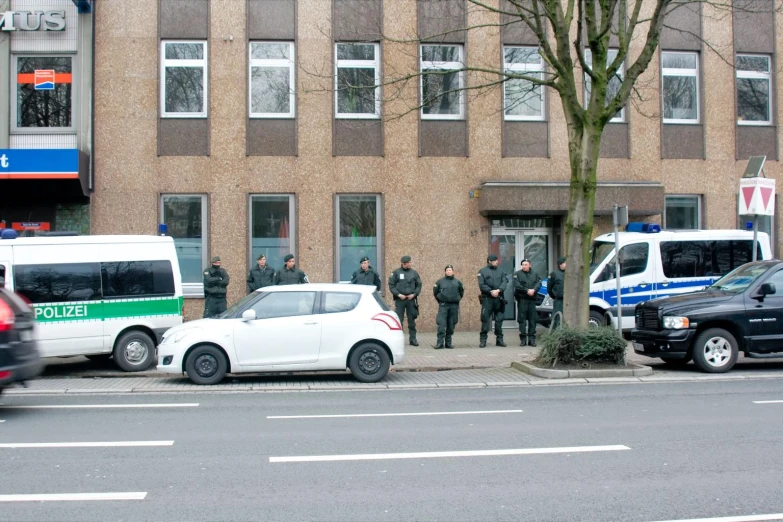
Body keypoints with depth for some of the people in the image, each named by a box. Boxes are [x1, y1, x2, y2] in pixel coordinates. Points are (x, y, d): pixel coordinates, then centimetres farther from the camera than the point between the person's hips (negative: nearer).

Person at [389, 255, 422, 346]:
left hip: (411, 299, 2)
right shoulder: (396, 273, 1)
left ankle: (413, 339, 12)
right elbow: (391, 285, -1)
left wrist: (414, 294, -4)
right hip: (399, 299, -2)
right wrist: (398, 294, -11)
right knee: (398, 320, -2)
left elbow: (419, 285, 11)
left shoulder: (414, 273, 8)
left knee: (412, 320, 6)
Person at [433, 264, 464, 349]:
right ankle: (440, 343, -9)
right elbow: (435, 292, 13)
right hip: (443, 306, -2)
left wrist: (457, 299, 14)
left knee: (451, 326, 6)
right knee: (441, 324, -10)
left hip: (454, 306, 2)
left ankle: (448, 343, 13)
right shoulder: (440, 281, 2)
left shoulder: (458, 282, 6)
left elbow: (461, 292, 18)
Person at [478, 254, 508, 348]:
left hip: (499, 298, 3)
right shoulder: (482, 271, 4)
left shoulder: (500, 271, 14)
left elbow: (504, 282, 0)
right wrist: (491, 291, -17)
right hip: (487, 298, -3)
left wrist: (498, 290, -17)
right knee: (485, 319, -5)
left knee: (499, 319, 6)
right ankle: (483, 340, -1)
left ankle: (499, 339, 12)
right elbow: (481, 285, -5)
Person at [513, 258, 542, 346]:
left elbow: (539, 283, 0)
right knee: (522, 319, -2)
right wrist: (527, 290, -16)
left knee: (533, 319, 2)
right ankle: (523, 339, 2)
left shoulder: (535, 274, 15)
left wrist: (533, 290, -18)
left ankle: (532, 338, 7)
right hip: (522, 299, -3)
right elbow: (517, 285, -8)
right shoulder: (517, 274, 5)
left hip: (532, 299, 3)